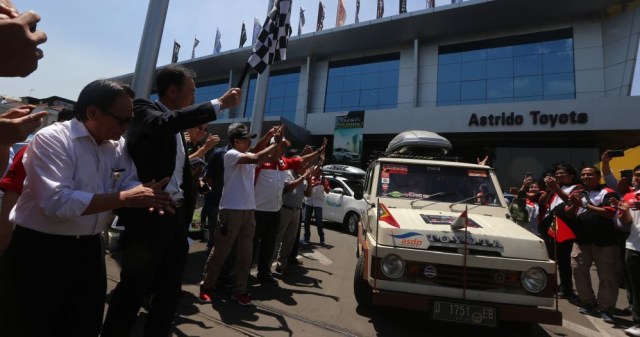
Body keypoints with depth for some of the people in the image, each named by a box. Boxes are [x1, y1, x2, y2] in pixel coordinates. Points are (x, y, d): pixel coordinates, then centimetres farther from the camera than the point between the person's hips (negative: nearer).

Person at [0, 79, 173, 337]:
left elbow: (128, 184, 4)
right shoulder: (51, 139, -17)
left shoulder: (118, 146, 3)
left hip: (88, 250, 6)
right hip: (39, 252, -6)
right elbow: (56, 201, -28)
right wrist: (126, 198, -29)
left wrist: (144, 195, -19)